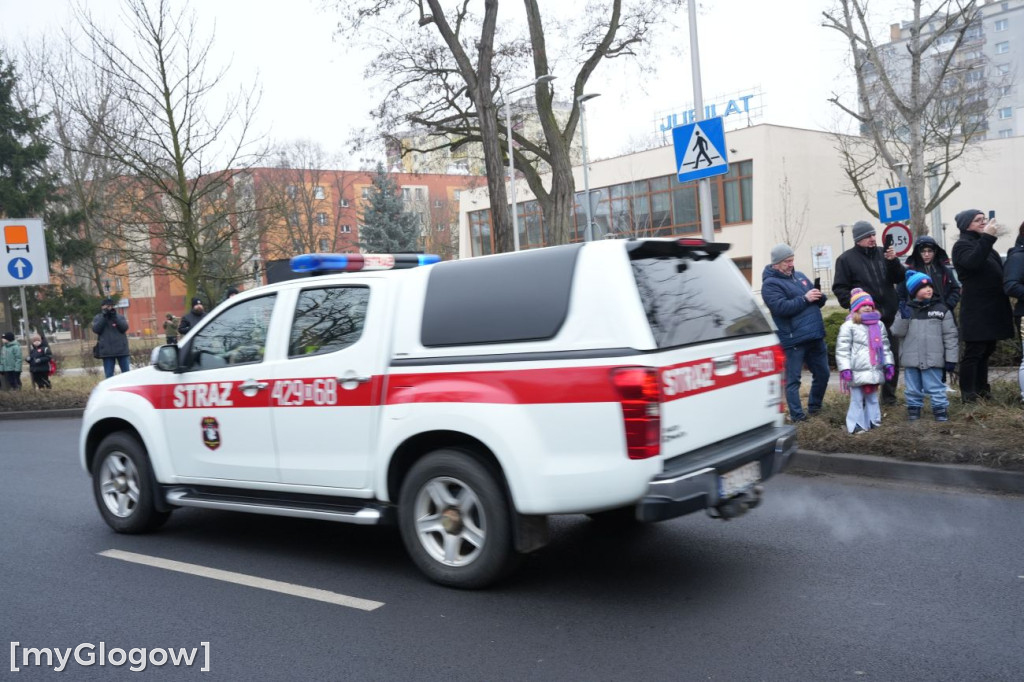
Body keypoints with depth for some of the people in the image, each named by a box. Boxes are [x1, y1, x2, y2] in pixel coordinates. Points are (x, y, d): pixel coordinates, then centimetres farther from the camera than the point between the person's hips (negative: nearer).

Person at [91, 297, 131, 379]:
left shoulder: (120, 317, 10)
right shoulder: (97, 318, 10)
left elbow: (124, 327, -6)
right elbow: (96, 329, -7)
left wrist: (115, 317, -12)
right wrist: (104, 317, -10)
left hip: (121, 349, 0)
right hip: (107, 351, 0)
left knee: (126, 372, 2)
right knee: (109, 374, 1)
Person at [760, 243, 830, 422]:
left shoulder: (800, 276, 17)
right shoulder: (770, 284, -6)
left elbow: (819, 301, 20)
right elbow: (782, 307, -21)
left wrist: (819, 296, -3)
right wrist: (805, 299, -17)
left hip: (815, 336, 8)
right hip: (793, 340, -7)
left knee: (822, 374, 16)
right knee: (793, 380, -3)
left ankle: (814, 407, 32)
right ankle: (797, 415, 3)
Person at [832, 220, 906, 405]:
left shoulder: (882, 254, 11)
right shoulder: (846, 259, -1)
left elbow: (899, 278, 9)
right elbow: (840, 288, -4)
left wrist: (893, 261, -9)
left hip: (889, 315, 4)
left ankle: (889, 395, 20)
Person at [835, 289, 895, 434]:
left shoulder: (879, 325, 13)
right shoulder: (849, 326, -6)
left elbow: (885, 346, 19)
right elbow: (842, 349, -10)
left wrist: (889, 364, 12)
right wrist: (845, 368, -15)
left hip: (875, 370, 6)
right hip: (858, 371, -6)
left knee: (872, 397, 16)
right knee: (857, 399, -1)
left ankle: (873, 421, 27)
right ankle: (857, 425, 6)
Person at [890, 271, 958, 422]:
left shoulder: (942, 309, 1)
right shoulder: (906, 309, 5)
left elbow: (950, 336, 2)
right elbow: (897, 332, 0)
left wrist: (951, 358, -2)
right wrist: (903, 318, -16)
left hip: (933, 360, -2)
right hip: (911, 359, 2)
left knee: (935, 387, 0)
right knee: (913, 389, 12)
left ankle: (941, 410, 10)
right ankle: (914, 409, 25)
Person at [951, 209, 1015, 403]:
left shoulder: (981, 243, 20)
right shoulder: (962, 245, -9)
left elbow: (995, 270, 31)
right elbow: (973, 262, -31)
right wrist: (987, 237, -32)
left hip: (990, 309, 9)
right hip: (976, 311, -9)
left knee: (986, 351, 14)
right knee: (973, 352, -8)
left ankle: (981, 389, 22)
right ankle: (968, 393, -4)